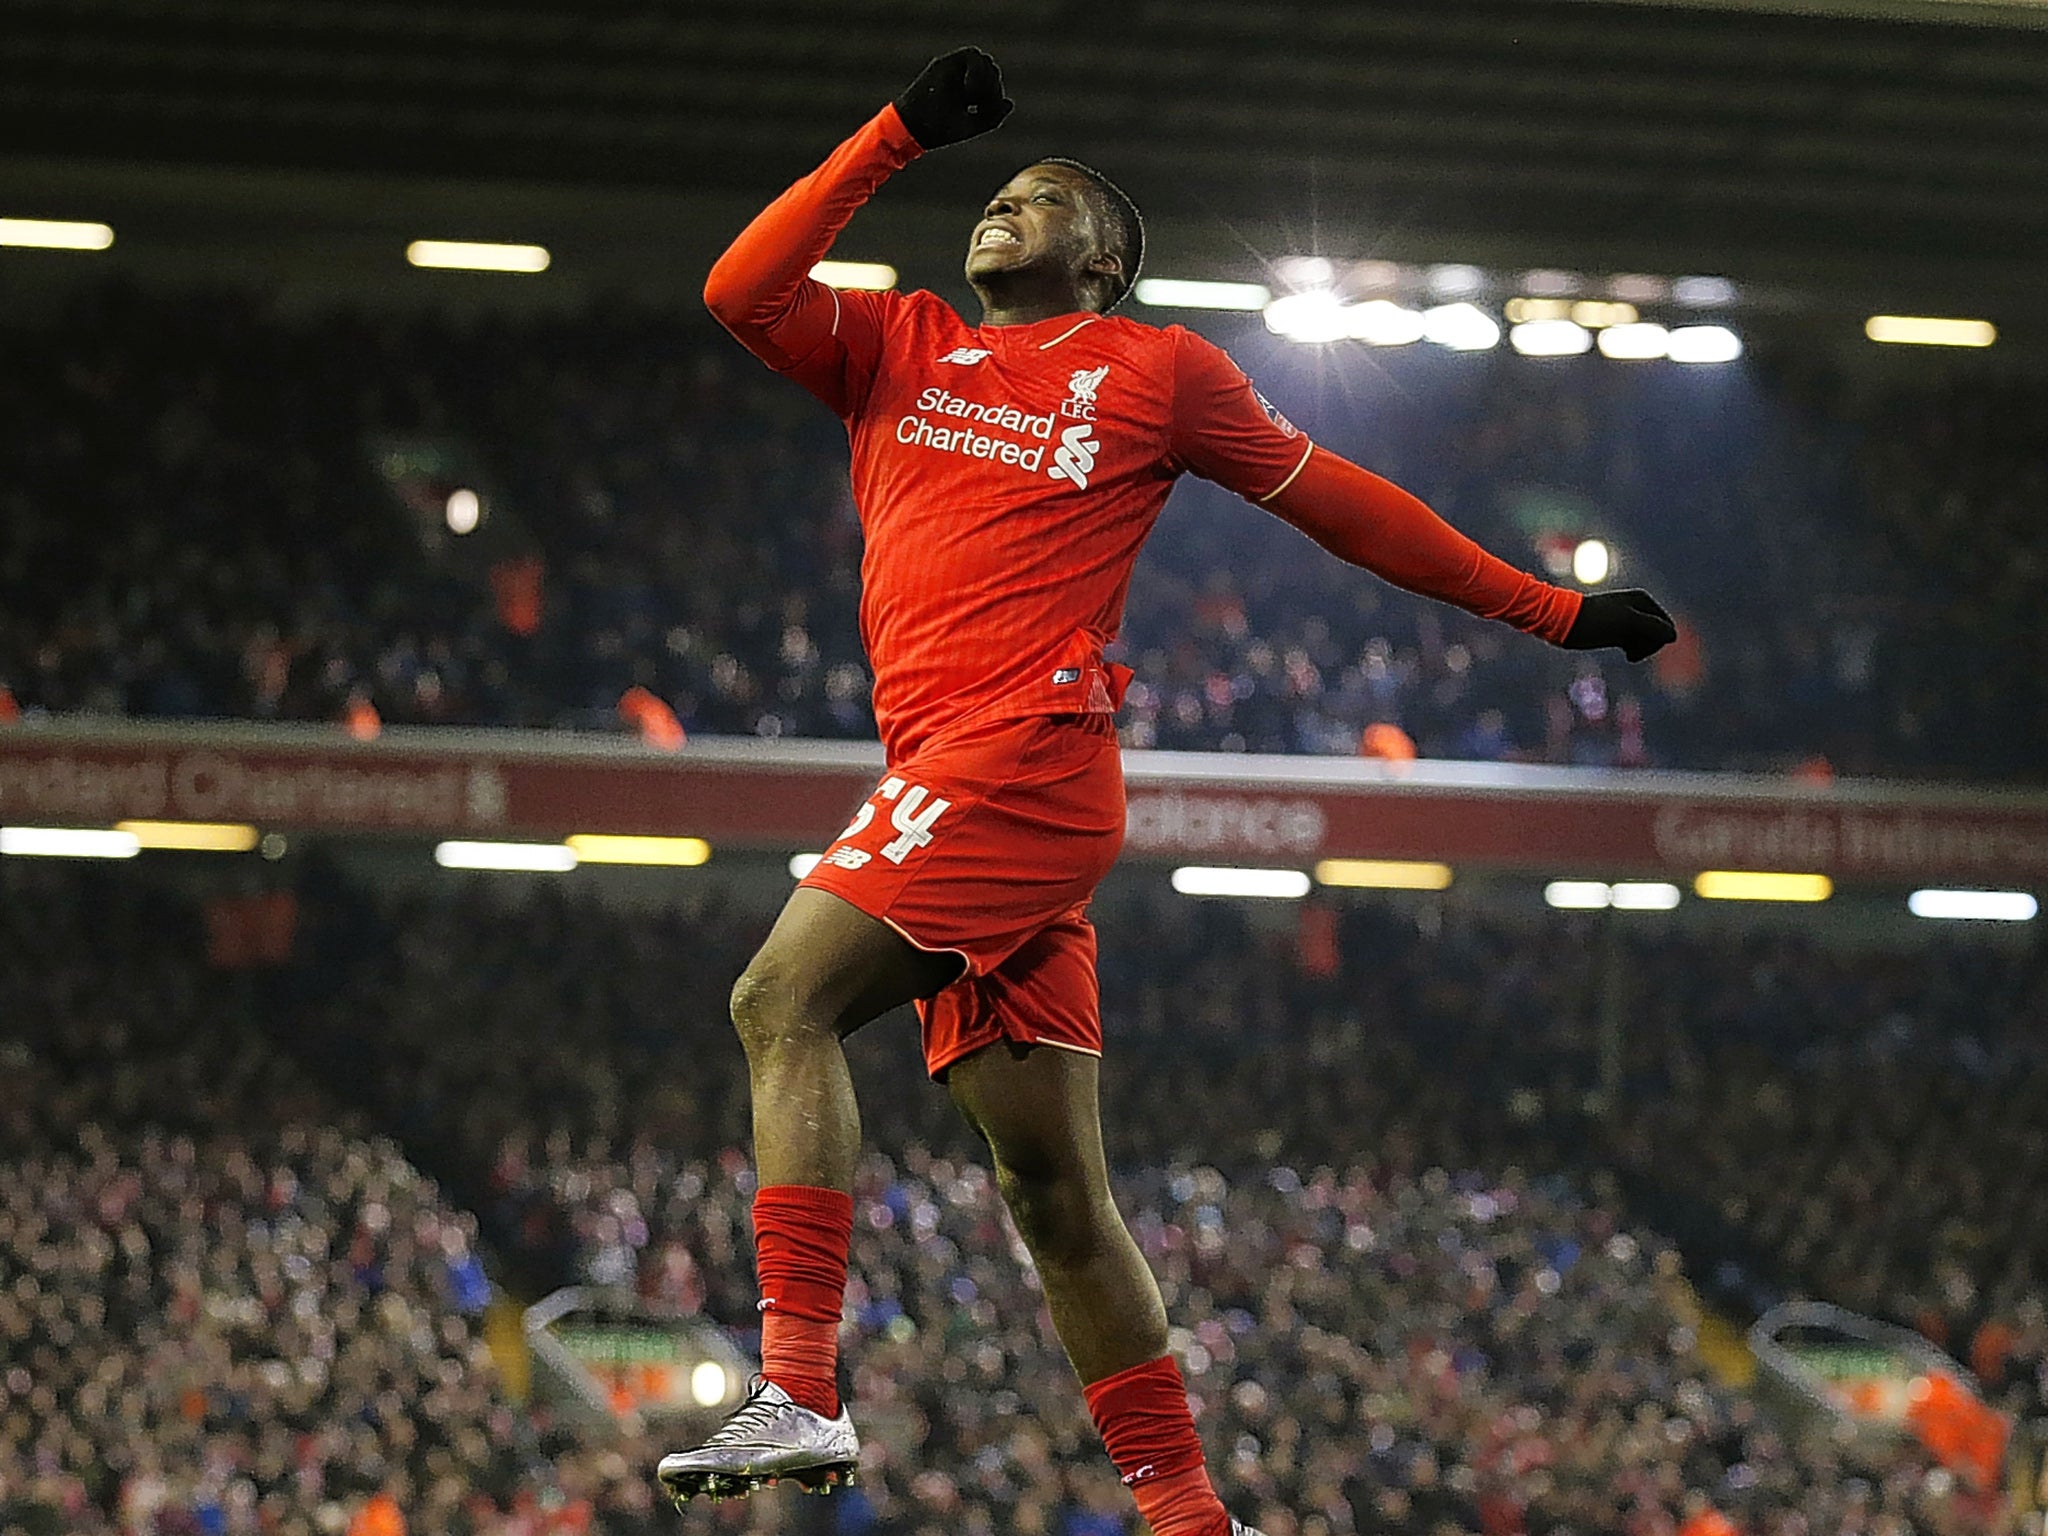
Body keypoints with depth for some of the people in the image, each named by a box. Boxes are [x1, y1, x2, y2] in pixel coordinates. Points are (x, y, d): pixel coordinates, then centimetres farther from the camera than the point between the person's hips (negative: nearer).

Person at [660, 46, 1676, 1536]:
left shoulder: (1157, 367, 10)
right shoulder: (896, 347, 22)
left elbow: (1339, 501, 17)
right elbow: (741, 292, 7)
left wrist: (1554, 611, 20)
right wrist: (897, 136, 5)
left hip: (1023, 749, -6)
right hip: (950, 786, 6)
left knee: (783, 1003, -21)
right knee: (1054, 1189, 5)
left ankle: (799, 1391, -26)